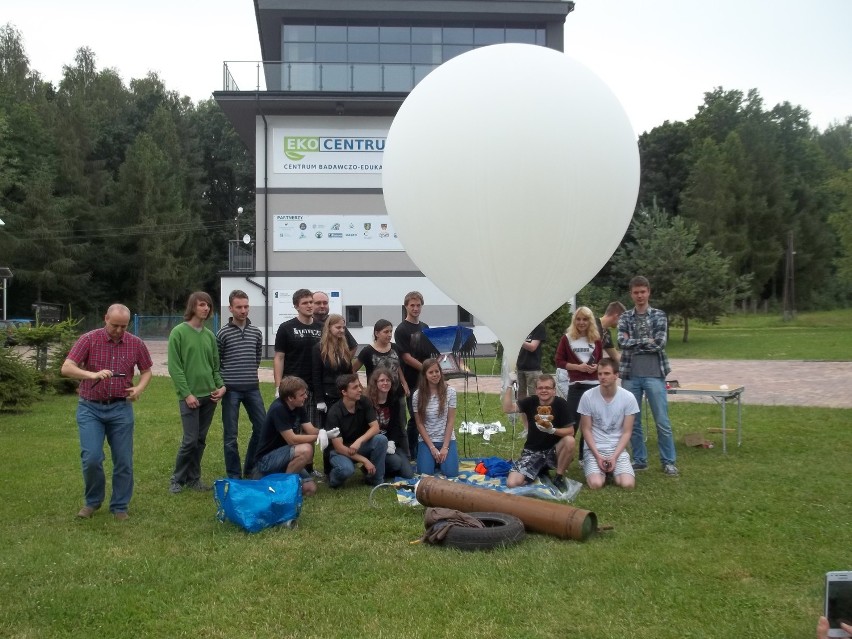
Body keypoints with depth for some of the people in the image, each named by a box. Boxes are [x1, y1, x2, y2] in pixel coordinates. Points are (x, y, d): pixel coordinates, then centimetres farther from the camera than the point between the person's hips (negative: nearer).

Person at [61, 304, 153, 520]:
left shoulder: (136, 344, -1)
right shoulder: (89, 339, -8)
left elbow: (146, 371, 12)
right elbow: (66, 368, -15)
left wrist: (140, 388, -10)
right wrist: (93, 375, -33)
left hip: (121, 408, 2)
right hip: (90, 408, -2)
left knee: (123, 461, 3)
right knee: (91, 458, -8)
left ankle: (120, 506, 20)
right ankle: (92, 501, 18)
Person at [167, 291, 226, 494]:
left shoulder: (210, 335, 10)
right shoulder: (178, 332, -6)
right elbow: (174, 367, -9)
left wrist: (221, 386, 0)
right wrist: (186, 393, -14)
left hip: (209, 395, 5)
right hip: (190, 396, -5)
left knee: (201, 439, 9)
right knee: (190, 439, -6)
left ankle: (194, 478, 21)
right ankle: (178, 479, 11)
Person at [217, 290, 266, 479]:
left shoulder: (256, 332, 7)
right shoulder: (223, 333, -4)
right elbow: (216, 362, 3)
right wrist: (223, 383, 3)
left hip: (252, 388, 4)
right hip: (231, 390, -4)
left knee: (262, 427, 6)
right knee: (230, 435, 1)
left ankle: (250, 470, 21)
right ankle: (234, 476, 11)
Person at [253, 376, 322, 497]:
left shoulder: (299, 407, 2)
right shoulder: (278, 409, -24)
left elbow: (311, 431, -3)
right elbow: (292, 439, -26)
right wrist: (319, 436, -22)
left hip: (283, 456, 8)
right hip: (266, 459, -8)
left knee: (310, 489, -4)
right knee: (305, 450, -31)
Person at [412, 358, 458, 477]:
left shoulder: (450, 392, -7)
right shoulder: (417, 395, -7)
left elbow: (451, 421, -6)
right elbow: (419, 424, -4)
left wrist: (445, 447, -12)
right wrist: (432, 447, -11)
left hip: (447, 439, 0)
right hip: (426, 440, 0)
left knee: (450, 472, -18)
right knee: (425, 472, -19)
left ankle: (445, 454, 16)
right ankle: (433, 457, 16)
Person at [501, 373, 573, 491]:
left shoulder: (561, 404, -11)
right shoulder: (531, 402, -4)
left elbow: (570, 431, -14)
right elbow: (507, 409, -18)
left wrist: (552, 430, -31)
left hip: (553, 451, -2)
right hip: (532, 451, 2)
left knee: (570, 441, -35)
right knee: (512, 483, -19)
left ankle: (559, 477, -9)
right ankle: (540, 470, 14)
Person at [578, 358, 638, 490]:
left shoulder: (628, 398, -7)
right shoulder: (588, 397, -8)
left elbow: (627, 432, -3)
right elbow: (586, 430, -2)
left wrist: (614, 456, -14)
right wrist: (597, 455, -13)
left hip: (618, 449, 1)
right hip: (594, 449, -1)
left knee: (627, 484, -22)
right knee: (596, 484, -25)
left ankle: (612, 471, 12)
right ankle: (597, 469, 11)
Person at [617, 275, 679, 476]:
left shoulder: (659, 316, 4)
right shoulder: (625, 317, 8)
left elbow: (660, 344, -9)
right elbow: (622, 343, -7)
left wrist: (633, 343, -6)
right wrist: (646, 341, -11)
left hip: (654, 375, -2)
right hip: (630, 376, 2)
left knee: (662, 422, 0)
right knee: (633, 421, 8)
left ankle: (668, 462, 11)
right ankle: (639, 460, 19)